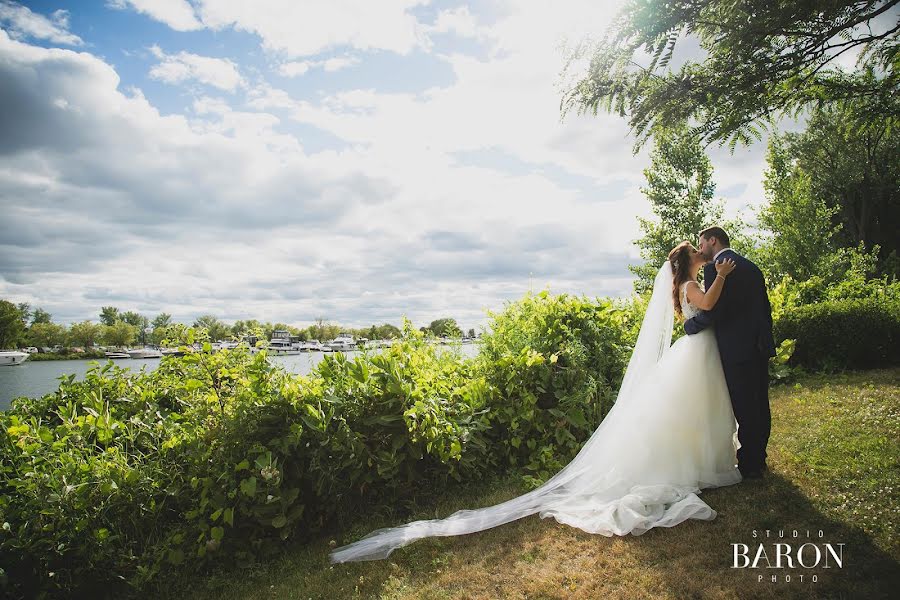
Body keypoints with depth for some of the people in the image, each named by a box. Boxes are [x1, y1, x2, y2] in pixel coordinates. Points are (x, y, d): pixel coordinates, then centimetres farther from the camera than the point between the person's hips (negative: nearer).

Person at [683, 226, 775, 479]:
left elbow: (712, 311, -19)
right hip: (761, 346, 9)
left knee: (744, 410, 0)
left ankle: (749, 466, 10)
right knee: (760, 404, 17)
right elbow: (765, 307, 18)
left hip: (737, 348, -9)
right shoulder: (752, 267, 15)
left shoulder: (714, 268, -11)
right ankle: (759, 458, 30)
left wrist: (689, 325, -3)